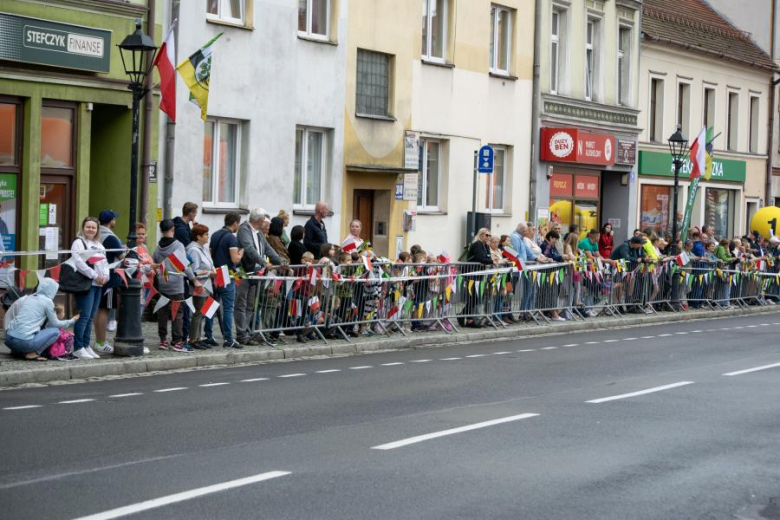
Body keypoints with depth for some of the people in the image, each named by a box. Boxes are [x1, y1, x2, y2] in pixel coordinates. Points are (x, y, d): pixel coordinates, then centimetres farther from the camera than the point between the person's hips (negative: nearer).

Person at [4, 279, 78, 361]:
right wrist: (72, 321, 26)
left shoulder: (27, 298, 18)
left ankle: (18, 351, 12)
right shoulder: (47, 301, 0)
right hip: (24, 341, -7)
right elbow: (55, 324, 8)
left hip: (9, 339, 7)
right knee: (55, 331, 10)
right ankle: (32, 354, -3)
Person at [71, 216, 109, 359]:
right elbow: (78, 262, -15)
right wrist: (95, 275, -17)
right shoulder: (79, 242, -3)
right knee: (84, 316, -11)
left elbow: (104, 262, 20)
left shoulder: (99, 245, 23)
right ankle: (78, 348, -9)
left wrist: (105, 276, -1)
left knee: (91, 317, 9)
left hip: (98, 284, 8)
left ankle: (86, 346, 14)